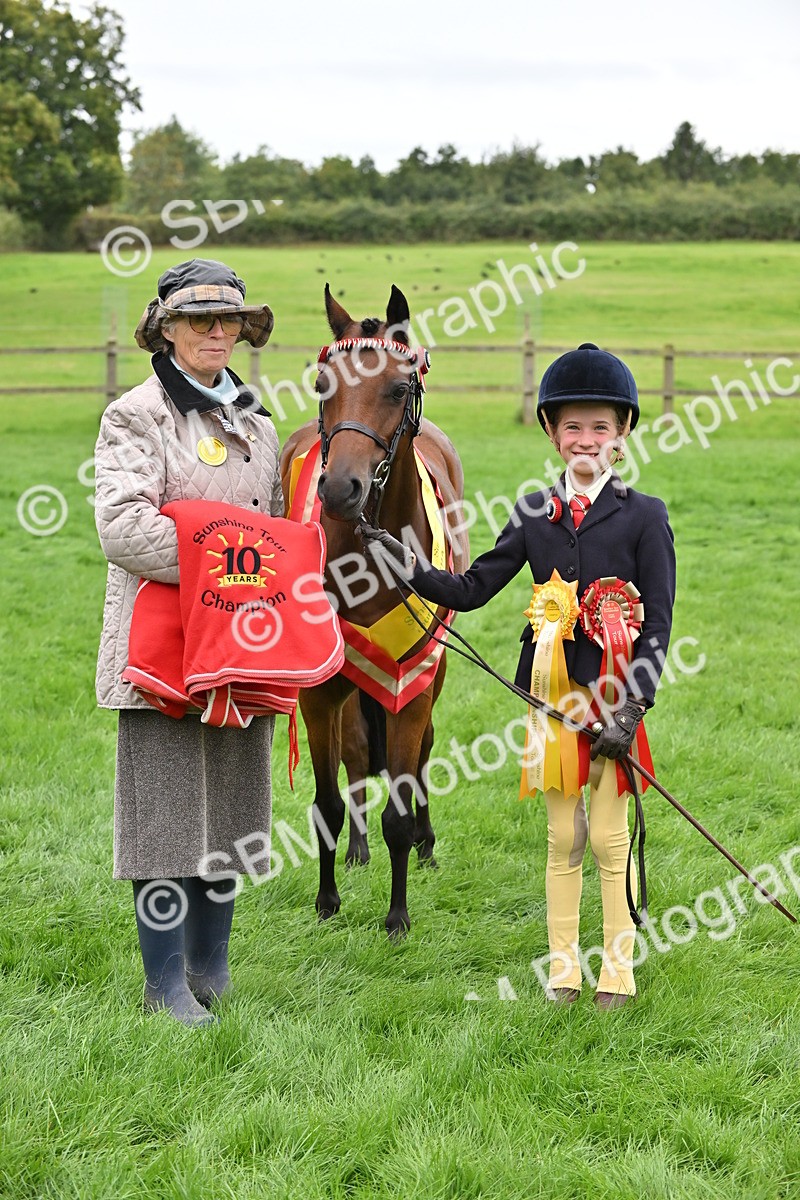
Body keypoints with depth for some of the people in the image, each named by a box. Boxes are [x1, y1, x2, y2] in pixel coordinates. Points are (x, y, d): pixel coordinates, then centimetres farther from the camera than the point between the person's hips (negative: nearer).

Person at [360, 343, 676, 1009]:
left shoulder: (644, 516, -4)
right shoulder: (534, 513, 6)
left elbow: (658, 624, -7)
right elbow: (472, 589, 6)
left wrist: (632, 707, -14)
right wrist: (409, 565, -9)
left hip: (611, 693, -3)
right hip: (550, 691, 3)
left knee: (609, 837, 3)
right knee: (562, 836, 11)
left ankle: (619, 970, 15)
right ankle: (564, 966, 21)